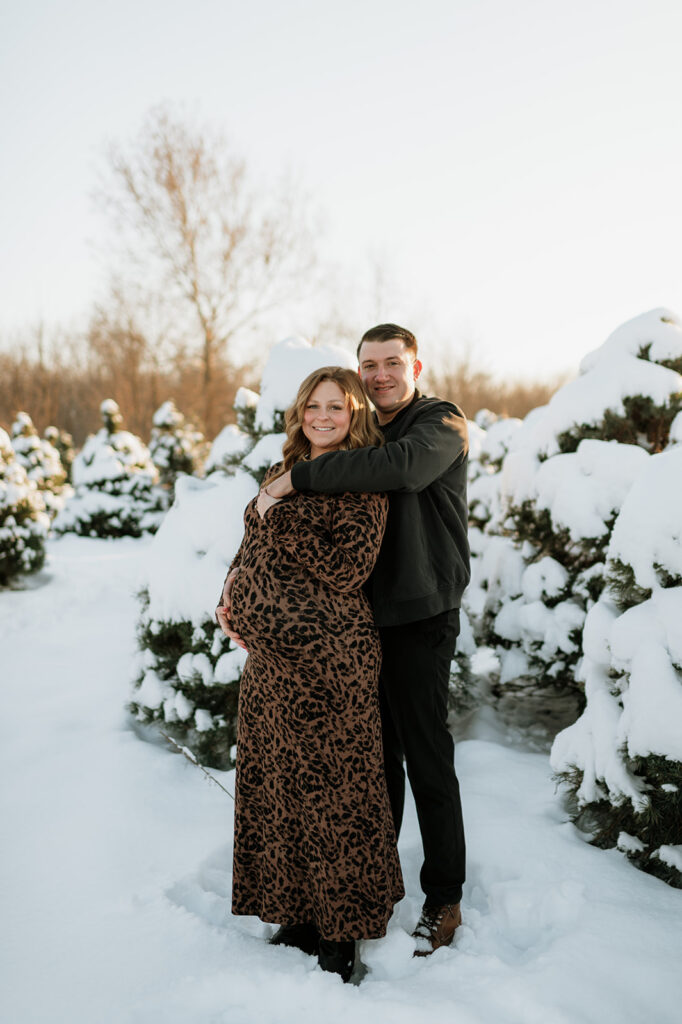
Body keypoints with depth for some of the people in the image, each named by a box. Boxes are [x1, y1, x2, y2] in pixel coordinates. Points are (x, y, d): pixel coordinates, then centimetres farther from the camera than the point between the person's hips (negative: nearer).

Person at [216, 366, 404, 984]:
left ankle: (341, 936, 19)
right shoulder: (285, 474, 14)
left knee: (328, 787, 2)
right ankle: (299, 916, 32)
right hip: (269, 652, 8)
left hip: (325, 659, -8)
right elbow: (254, 545, 22)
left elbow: (347, 568, -19)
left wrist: (279, 516, -18)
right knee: (276, 784, 15)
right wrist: (232, 596, 6)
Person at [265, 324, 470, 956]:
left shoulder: (441, 424, -7)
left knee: (427, 759, 1)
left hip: (420, 619, -6)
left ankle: (443, 899, 16)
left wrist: (300, 476, -28)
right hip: (364, 618, 6)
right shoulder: (363, 437, 14)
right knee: (377, 754, 16)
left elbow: (402, 468, -33)